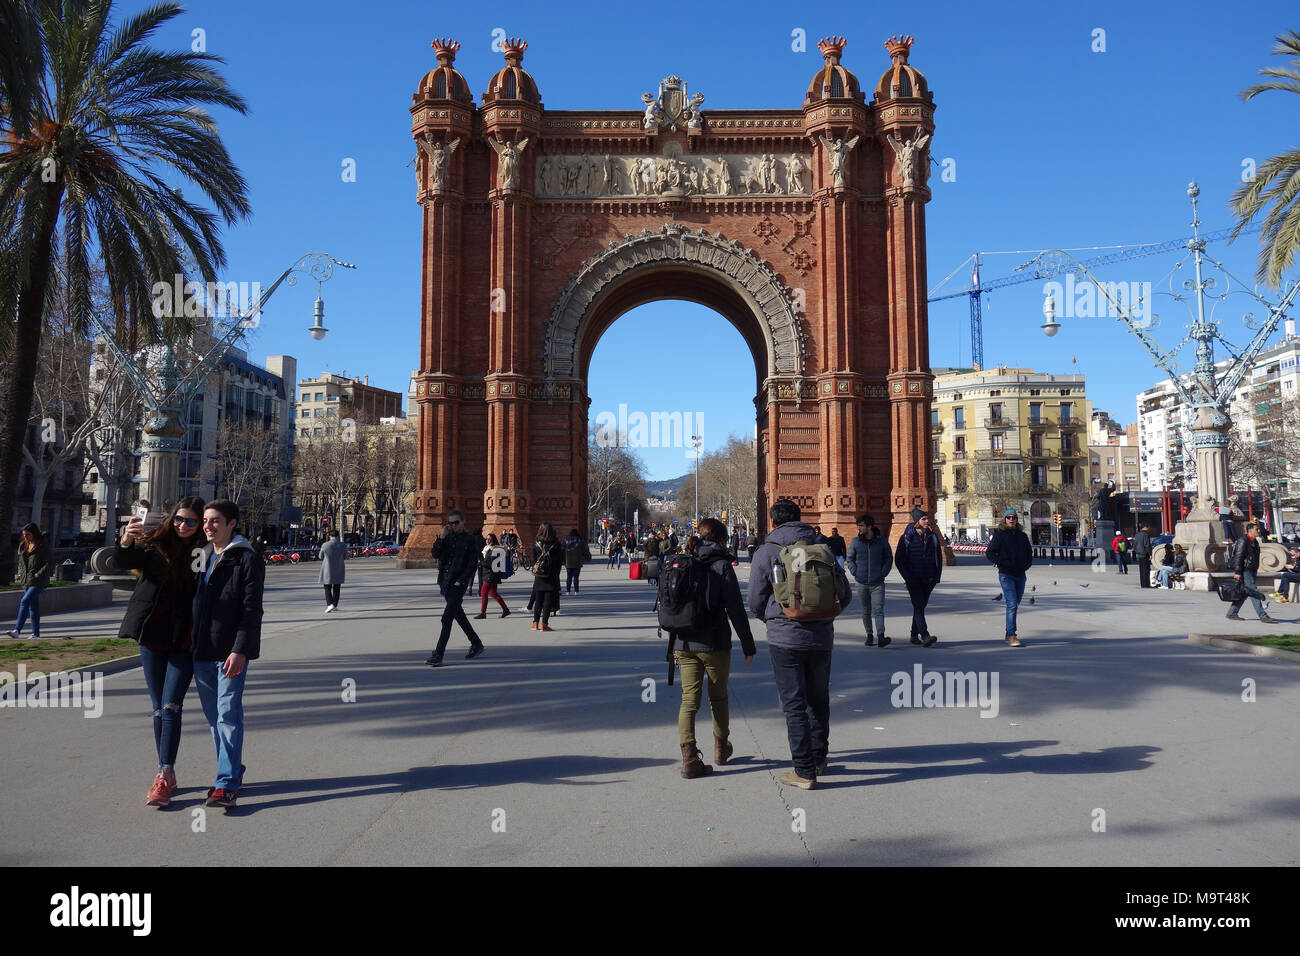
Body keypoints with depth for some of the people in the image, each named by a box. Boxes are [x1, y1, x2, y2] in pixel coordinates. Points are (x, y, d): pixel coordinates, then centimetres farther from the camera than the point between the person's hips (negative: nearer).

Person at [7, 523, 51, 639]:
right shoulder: (23, 545, 11)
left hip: (38, 582, -7)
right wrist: (18, 574, 10)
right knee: (33, 607, 9)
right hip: (26, 581, 7)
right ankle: (36, 634, 13)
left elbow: (50, 564, -11)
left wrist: (38, 575, -17)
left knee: (25, 601, -19)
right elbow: (19, 561, 25)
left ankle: (17, 630, -21)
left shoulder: (43, 546, -8)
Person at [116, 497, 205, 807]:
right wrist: (125, 542, -35)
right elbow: (123, 562, -14)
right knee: (159, 709, 11)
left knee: (171, 707, -8)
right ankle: (166, 775, 21)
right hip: (153, 637, 3)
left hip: (184, 641, -3)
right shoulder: (154, 544, 2)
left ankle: (165, 776, -4)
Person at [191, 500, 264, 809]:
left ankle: (227, 784, -7)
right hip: (202, 651, 7)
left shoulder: (246, 559, -7)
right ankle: (232, 772, 26)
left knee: (228, 714, -9)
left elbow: (252, 610, -12)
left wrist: (240, 650, -19)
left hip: (231, 652, -7)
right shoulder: (203, 557, 15)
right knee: (214, 717, 13)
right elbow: (194, 601, 21)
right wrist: (191, 645, 15)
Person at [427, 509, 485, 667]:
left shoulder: (470, 540, -5)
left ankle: (438, 656, -11)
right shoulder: (447, 537, 10)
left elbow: (473, 564, -8)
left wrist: (460, 581, -14)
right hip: (445, 582, 7)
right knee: (458, 615, 16)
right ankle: (476, 645, 31)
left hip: (458, 584, -6)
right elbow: (435, 554, -1)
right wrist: (441, 537, -12)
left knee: (447, 618, -11)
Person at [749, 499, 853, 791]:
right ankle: (819, 759, 32)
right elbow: (845, 594, 7)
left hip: (785, 639, -4)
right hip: (821, 637, 4)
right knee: (819, 701, 19)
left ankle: (804, 772, 3)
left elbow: (756, 602, -1)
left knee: (794, 705, 2)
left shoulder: (766, 552, -5)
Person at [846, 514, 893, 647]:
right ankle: (869, 634, 24)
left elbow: (889, 558, 11)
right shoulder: (856, 541, 1)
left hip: (878, 583, -2)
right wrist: (854, 572, -2)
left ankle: (881, 636, -19)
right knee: (866, 611, 11)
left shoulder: (881, 541, -1)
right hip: (862, 583, 2)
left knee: (878, 610, -12)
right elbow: (850, 558, 13)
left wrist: (883, 572, -2)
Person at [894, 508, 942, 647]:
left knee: (921, 606, 10)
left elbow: (939, 557, 15)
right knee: (918, 606, -13)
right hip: (913, 579, -4)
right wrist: (907, 577, -8)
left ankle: (914, 635, 21)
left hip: (928, 579, 4)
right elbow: (898, 559, -1)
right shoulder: (907, 537, -3)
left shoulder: (932, 536, 9)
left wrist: (937, 575, 5)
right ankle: (925, 636, -23)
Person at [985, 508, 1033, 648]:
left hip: (1020, 575, 5)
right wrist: (1002, 564, -13)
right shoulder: (999, 535, -1)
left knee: (1015, 605, 11)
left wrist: (1026, 565, 3)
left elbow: (1029, 553, 21)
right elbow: (989, 553, -3)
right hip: (1006, 574, -5)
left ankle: (1008, 635, 22)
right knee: (1012, 604, -15)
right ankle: (1012, 636, -17)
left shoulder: (1022, 536, 13)